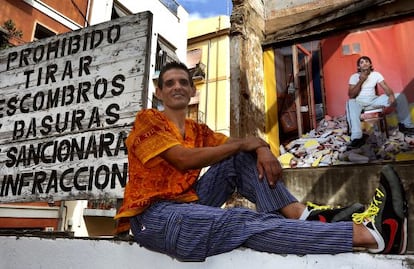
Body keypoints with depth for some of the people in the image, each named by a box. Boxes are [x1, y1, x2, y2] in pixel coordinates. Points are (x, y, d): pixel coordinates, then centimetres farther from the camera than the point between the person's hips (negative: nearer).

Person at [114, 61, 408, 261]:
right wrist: (244, 142, -13)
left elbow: (240, 146, 9)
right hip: (153, 216, -6)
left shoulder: (197, 130, 15)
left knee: (242, 158, -7)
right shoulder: (147, 119, -3)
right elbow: (184, 159, -19)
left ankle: (304, 215, -22)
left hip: (188, 206, 6)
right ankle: (372, 233, -30)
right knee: (245, 222, -26)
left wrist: (261, 147, -17)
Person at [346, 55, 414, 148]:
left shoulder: (376, 74, 3)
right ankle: (357, 137, -50)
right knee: (351, 103, -42)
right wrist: (361, 81, -20)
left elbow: (386, 88, -6)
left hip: (374, 100, 4)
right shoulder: (354, 77, -4)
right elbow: (351, 95, -13)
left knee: (400, 96, -12)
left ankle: (405, 125, 2)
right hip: (359, 102, -3)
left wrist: (391, 95, -29)